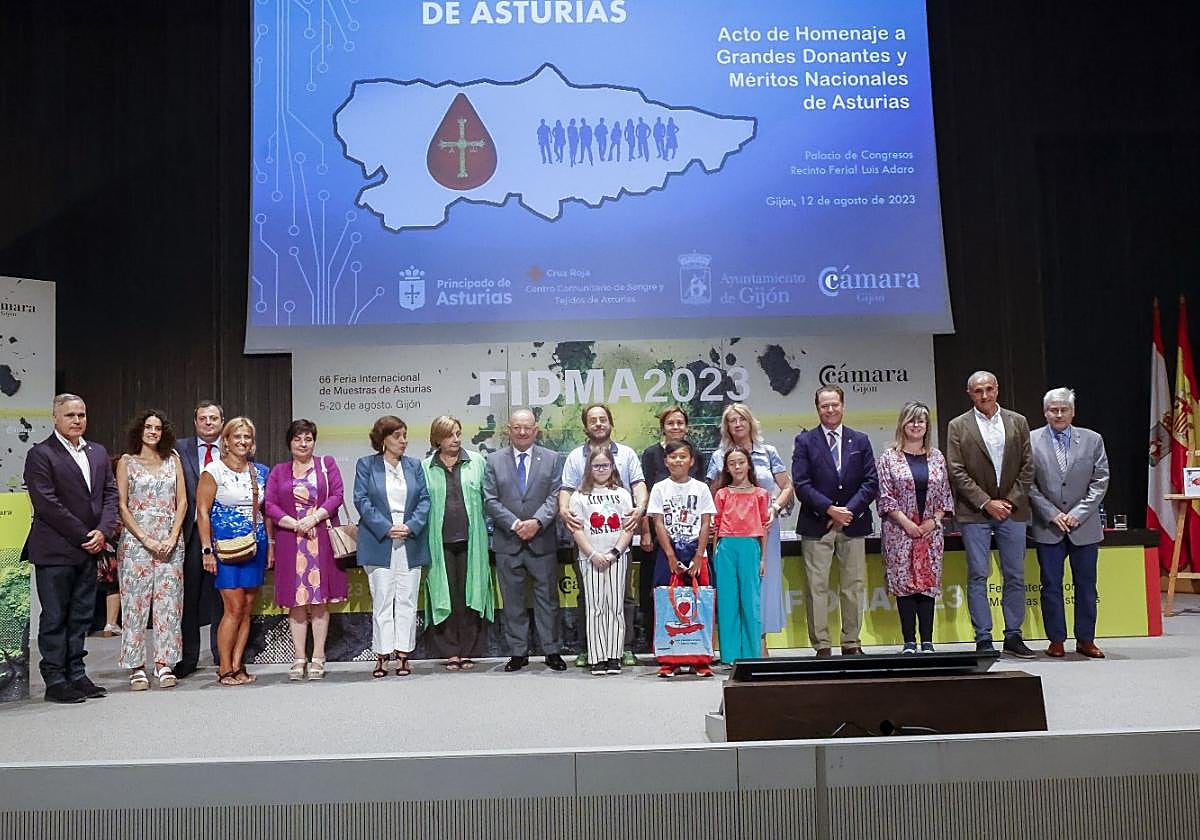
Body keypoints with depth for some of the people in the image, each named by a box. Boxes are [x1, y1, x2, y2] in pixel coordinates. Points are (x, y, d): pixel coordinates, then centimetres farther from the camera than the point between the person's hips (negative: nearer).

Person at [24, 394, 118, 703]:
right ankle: (55, 680, 7)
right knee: (54, 618, 1)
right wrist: (84, 536, -13)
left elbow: (110, 494, 10)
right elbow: (47, 504, -13)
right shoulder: (40, 454, -6)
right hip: (55, 551, -6)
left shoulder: (98, 453, 14)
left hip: (89, 549, 6)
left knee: (81, 616, 10)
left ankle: (76, 675, 17)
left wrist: (103, 531, -6)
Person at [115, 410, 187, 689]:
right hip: (136, 538, -2)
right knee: (135, 601, -3)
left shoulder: (173, 459, 12)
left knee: (168, 601, 0)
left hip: (170, 540, 2)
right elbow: (122, 506, 0)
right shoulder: (127, 462, 6)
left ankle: (164, 662, 6)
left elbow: (182, 502, 8)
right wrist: (145, 539, -9)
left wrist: (173, 537, -5)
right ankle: (136, 667, 2)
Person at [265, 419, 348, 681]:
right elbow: (269, 505, 3)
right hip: (290, 542, 1)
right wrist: (295, 524, -10)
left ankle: (318, 659, 4)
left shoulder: (327, 464, 10)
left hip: (322, 540, -1)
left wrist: (314, 518, -12)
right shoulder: (278, 471, 13)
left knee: (320, 599, 0)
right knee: (296, 600, 1)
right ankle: (299, 659, 6)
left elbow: (337, 495, 0)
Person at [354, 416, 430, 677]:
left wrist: (411, 526, -9)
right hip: (379, 543, -2)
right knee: (382, 600, -1)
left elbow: (425, 499, 7)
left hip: (410, 543, 3)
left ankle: (403, 654, 9)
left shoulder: (414, 466, 12)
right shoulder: (365, 465, 4)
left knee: (407, 600, 3)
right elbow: (362, 501, -4)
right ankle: (382, 656, 4)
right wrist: (386, 529, -14)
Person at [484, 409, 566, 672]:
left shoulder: (551, 459, 6)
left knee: (548, 598, 5)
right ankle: (518, 653, 15)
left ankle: (552, 651, 14)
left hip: (543, 541, 0)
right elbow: (491, 500, -1)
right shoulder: (494, 460, 6)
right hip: (507, 542, 1)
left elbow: (555, 497, -2)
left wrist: (537, 522, -16)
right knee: (513, 601, 6)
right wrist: (515, 524, -12)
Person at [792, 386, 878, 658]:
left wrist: (849, 510, -8)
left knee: (854, 586, 5)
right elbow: (801, 484, -5)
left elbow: (871, 482, 4)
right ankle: (822, 646, 4)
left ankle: (852, 644, 15)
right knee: (817, 587, -2)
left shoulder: (860, 441, 11)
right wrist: (830, 509, -13)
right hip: (816, 525, -2)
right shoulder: (805, 441, 3)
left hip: (853, 523, 2)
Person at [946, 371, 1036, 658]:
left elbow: (1027, 467, 7)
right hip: (974, 513, -2)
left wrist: (1011, 500, -4)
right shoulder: (958, 427, 1)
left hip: (1012, 509, 3)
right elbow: (957, 472, -4)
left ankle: (1013, 636, 16)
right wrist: (986, 502, -10)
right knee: (978, 576, -1)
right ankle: (983, 639, 4)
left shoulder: (1018, 422, 8)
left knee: (1015, 576, 6)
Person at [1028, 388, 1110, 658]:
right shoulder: (1031, 440, -1)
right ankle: (1056, 640, 11)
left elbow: (1100, 481, 2)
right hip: (1048, 526, -1)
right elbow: (1029, 483, -2)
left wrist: (1078, 514, -8)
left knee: (1086, 584, 7)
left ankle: (1085, 640, 17)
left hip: (1084, 526, 1)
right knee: (1051, 585, 2)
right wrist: (1052, 514, -10)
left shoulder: (1092, 440, 4)